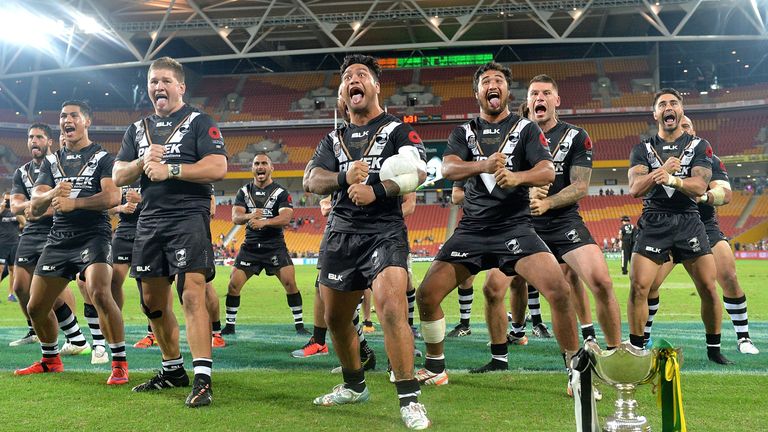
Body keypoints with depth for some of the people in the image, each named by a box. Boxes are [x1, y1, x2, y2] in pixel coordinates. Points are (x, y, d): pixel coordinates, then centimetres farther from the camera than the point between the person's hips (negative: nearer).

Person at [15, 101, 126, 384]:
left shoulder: (102, 157, 1)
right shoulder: (51, 161, 15)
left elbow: (113, 197, -15)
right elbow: (35, 207, 4)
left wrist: (74, 202, -26)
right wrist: (53, 194, -18)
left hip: (93, 235, -6)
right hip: (58, 240, 6)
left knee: (99, 294, -28)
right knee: (36, 307, 9)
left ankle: (120, 363, -16)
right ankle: (50, 360, 33)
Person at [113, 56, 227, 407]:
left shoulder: (199, 122, 2)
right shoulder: (138, 129, 19)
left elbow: (218, 168, -12)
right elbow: (118, 177, 14)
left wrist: (170, 170, -14)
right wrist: (143, 162, -6)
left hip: (189, 217, -7)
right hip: (149, 220, 7)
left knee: (192, 295, -17)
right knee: (153, 300, 11)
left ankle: (202, 379, -18)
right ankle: (172, 370, 26)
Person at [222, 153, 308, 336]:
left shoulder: (281, 192, -3)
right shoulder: (244, 192, 7)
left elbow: (286, 218, -18)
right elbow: (235, 217, -6)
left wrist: (264, 222, -34)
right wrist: (250, 216, -28)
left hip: (275, 246, -3)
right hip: (250, 246, 3)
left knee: (290, 282, -12)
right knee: (234, 284, -2)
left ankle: (299, 324, 0)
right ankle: (230, 325, 12)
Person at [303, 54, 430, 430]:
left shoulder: (398, 130, 2)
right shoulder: (334, 139, 15)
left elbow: (418, 172, -14)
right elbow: (311, 181, 1)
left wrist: (376, 190, -28)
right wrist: (345, 177, -18)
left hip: (385, 231, -5)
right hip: (341, 234, 6)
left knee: (392, 308, -24)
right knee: (335, 318, 12)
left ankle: (409, 400, -14)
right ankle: (354, 386, 34)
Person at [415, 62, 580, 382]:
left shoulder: (526, 129, 6)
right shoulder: (464, 132, 10)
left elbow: (548, 172, -7)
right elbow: (448, 169, -9)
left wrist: (518, 177, -29)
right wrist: (484, 165, -29)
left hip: (516, 227, -2)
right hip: (472, 229, 2)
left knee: (559, 292, -21)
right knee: (426, 295, -5)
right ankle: (435, 369, 17)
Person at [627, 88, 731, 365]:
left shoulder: (699, 146, 6)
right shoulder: (643, 149, 6)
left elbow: (700, 186, -9)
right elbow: (634, 189, -9)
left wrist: (673, 180, -30)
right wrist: (661, 171, -28)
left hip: (688, 221, 0)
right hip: (654, 223, 0)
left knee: (708, 287, -3)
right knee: (638, 287, -10)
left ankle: (714, 349, 15)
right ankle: (636, 349, 4)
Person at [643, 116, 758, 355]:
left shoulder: (710, 160, -1)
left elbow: (726, 193, -16)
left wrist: (705, 196, -37)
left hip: (705, 227, 0)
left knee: (729, 278, -14)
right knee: (649, 283, -10)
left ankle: (743, 337, 3)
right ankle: (643, 337, 11)